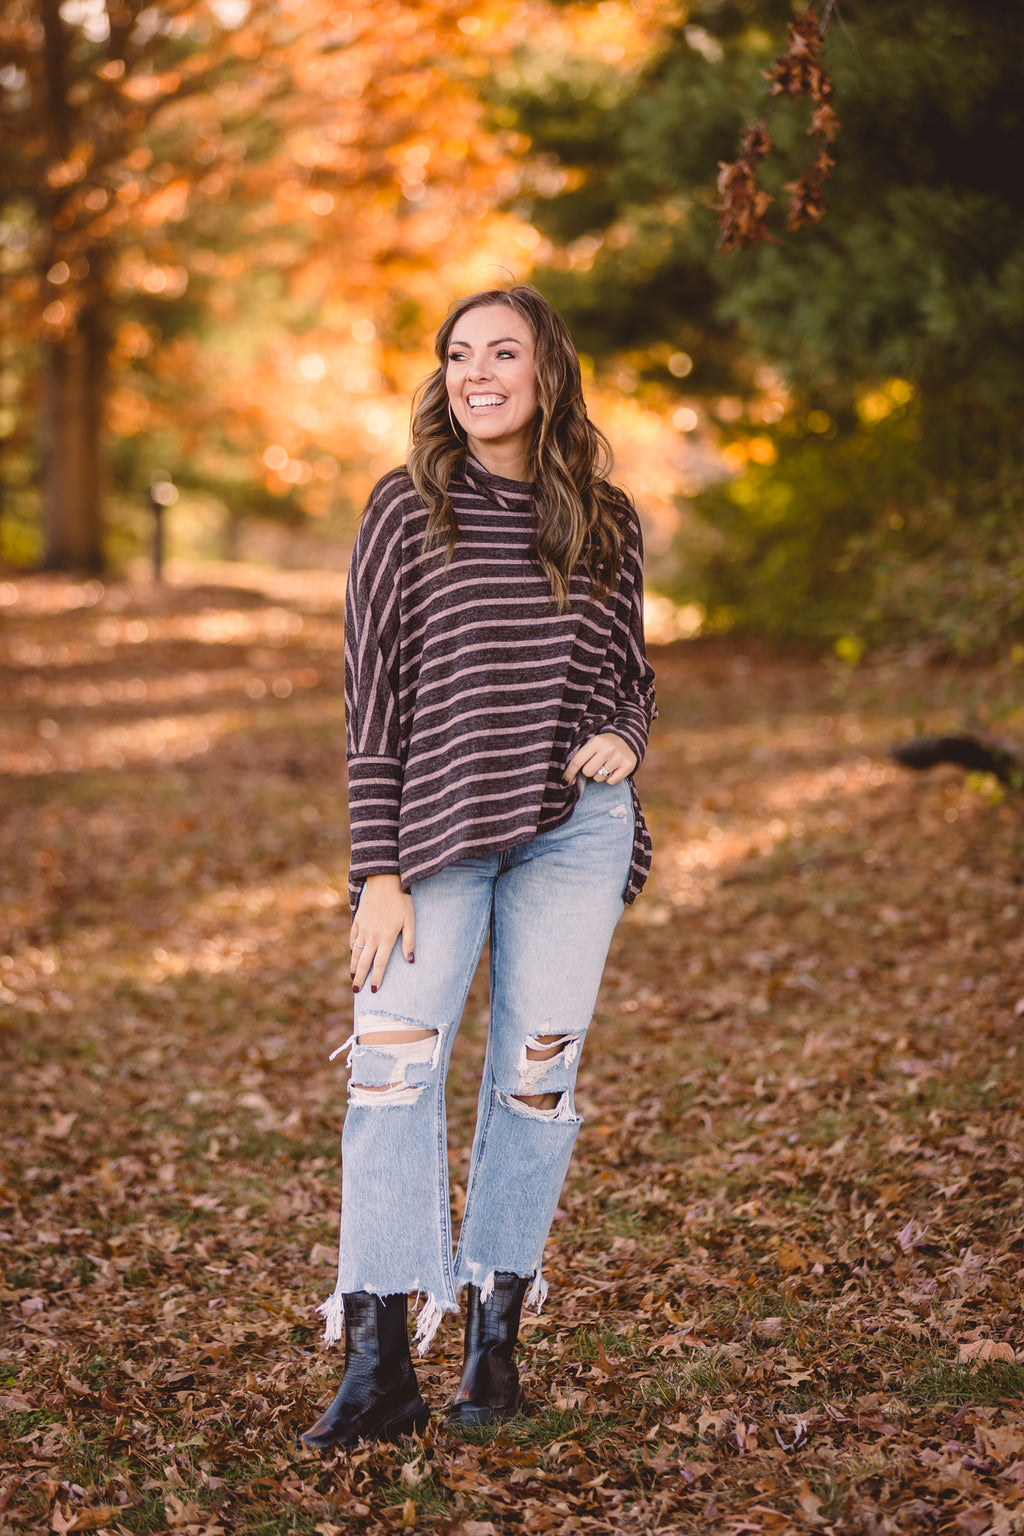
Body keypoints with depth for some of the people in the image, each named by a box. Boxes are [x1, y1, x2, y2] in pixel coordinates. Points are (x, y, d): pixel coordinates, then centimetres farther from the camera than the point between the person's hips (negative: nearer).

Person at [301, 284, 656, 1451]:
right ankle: (378, 1364, -8)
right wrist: (376, 873, -7)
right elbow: (372, 699, -1)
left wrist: (624, 737, -7)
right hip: (437, 832, -2)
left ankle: (496, 1336, 16)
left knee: (536, 1072, 4)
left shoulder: (606, 524, 8)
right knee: (391, 1058, -12)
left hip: (572, 830, 2)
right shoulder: (407, 512, 2)